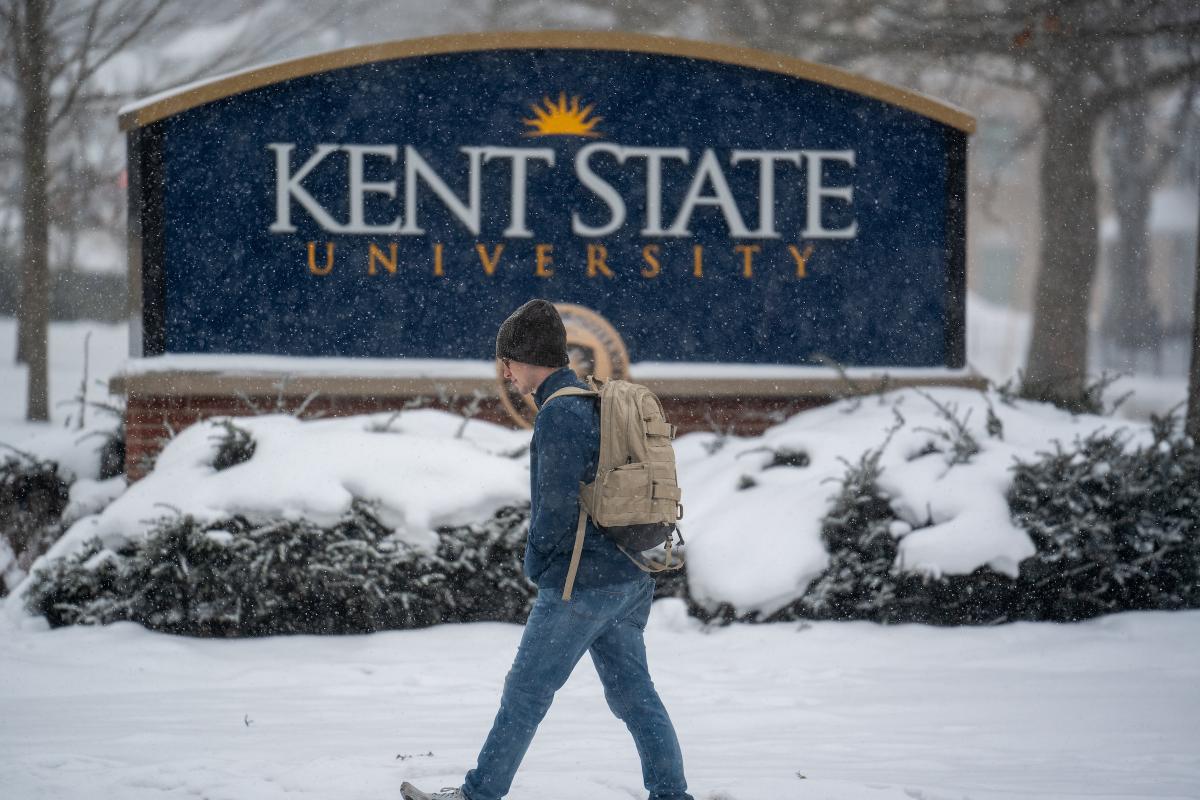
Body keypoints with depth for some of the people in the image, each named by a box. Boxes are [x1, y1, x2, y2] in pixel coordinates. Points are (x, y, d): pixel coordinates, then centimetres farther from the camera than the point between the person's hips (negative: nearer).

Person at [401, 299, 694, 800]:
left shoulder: (559, 413, -15)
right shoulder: (600, 404, 13)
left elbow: (557, 505, -21)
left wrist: (535, 563, -5)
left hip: (582, 583, -9)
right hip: (629, 580, 9)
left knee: (525, 691, 1)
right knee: (632, 692, 10)